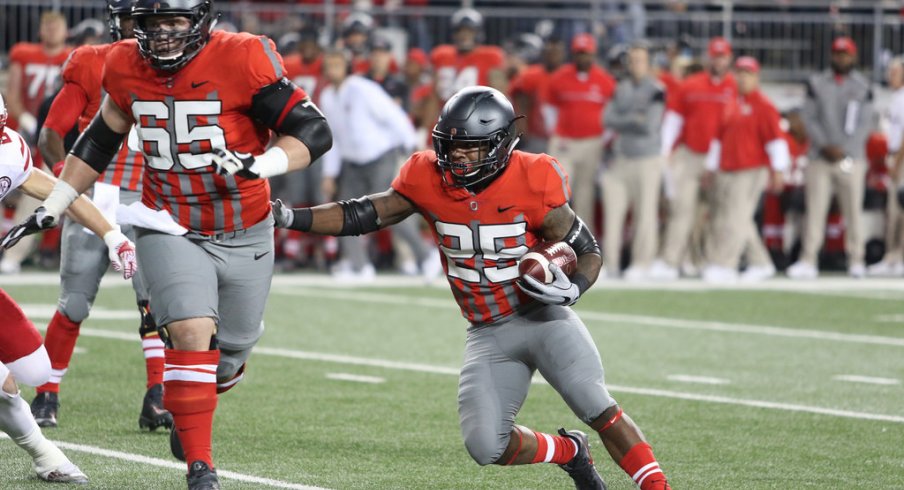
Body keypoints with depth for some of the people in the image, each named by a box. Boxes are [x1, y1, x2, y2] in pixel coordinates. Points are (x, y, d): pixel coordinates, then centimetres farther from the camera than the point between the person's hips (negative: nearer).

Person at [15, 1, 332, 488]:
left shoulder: (242, 61, -17)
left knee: (230, 351, 12)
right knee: (192, 332, -20)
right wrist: (53, 204, 17)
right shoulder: (126, 68, -3)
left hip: (244, 237, -1)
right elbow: (101, 138, 15)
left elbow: (313, 131, -16)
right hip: (170, 230, 1)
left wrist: (259, 164, -33)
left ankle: (189, 416, 45)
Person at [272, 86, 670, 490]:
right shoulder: (429, 180, -8)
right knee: (486, 446, -10)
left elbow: (589, 251, -6)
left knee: (598, 410, -21)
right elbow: (360, 217, -2)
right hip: (488, 334, 4)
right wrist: (289, 218, -13)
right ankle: (569, 452, 17)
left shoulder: (531, 184, -17)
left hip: (542, 318, -3)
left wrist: (574, 288, -27)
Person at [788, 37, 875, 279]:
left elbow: (866, 123, 1)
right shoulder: (816, 84, 8)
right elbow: (810, 118, 4)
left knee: (853, 209, 0)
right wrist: (825, 146, -10)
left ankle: (856, 260, 6)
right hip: (821, 157, 1)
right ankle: (808, 261, -6)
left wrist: (843, 150, -10)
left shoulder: (863, 86, 5)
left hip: (851, 157, -1)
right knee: (815, 210, -4)